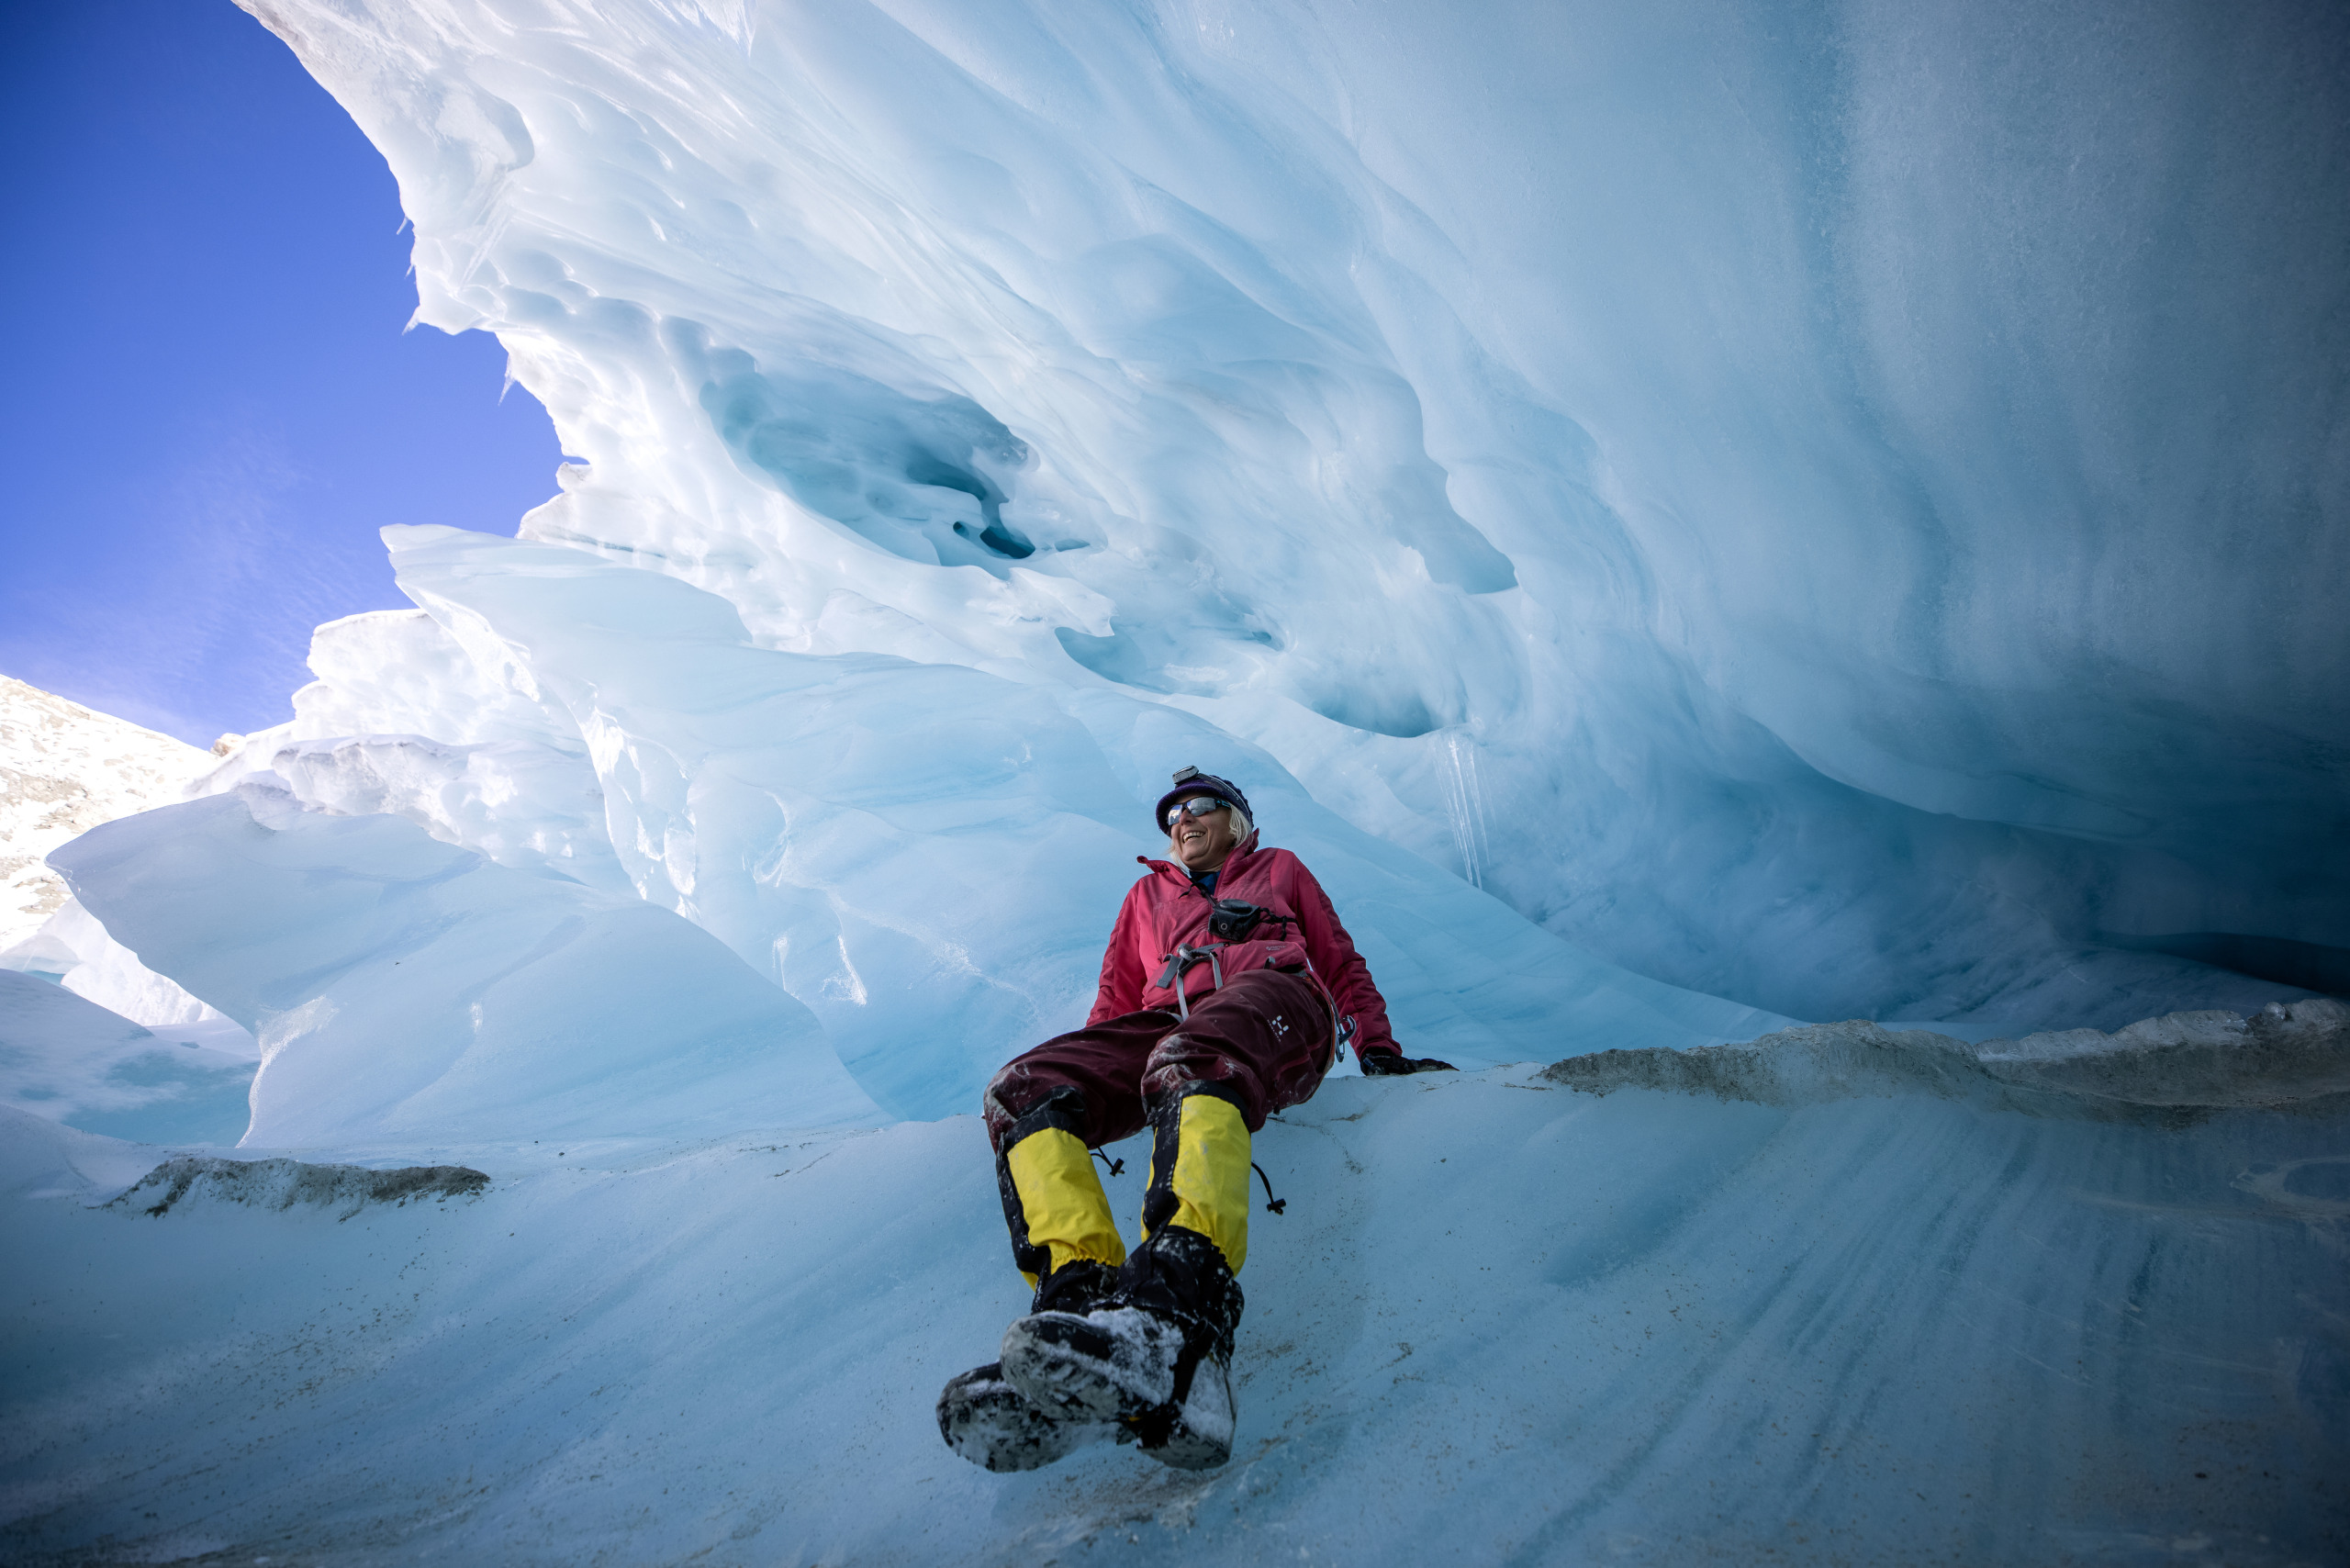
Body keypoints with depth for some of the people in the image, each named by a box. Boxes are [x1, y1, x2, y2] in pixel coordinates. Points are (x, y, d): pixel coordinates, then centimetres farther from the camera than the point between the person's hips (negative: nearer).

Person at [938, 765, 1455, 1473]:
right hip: (1166, 1023, 4)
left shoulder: (1279, 869, 33)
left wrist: (1380, 1051, 14)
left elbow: (1343, 965, 28)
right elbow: (1116, 1001, 34)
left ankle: (1177, 1323, -64)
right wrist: (1089, 1071, 18)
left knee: (1187, 1065, -41)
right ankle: (1083, 1297, -47)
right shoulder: (1147, 893, 39)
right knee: (1021, 1090, -27)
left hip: (1272, 998, -3)